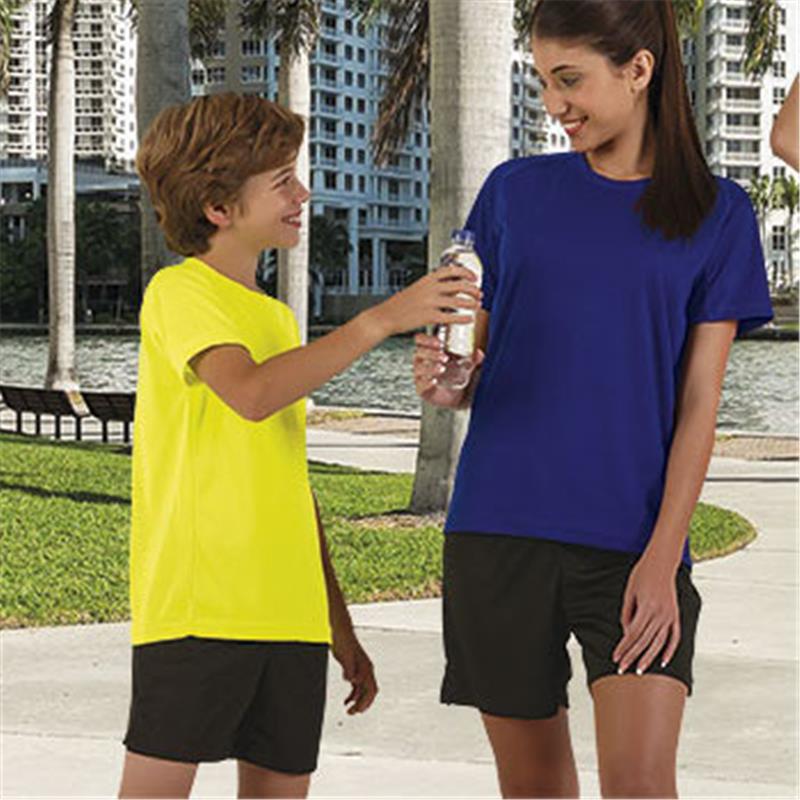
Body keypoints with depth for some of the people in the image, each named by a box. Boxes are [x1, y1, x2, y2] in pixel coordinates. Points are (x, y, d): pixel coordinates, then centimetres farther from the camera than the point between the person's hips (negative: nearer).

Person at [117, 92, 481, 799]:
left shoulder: (277, 318, 22)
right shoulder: (178, 294, -3)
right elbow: (251, 394, -24)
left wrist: (341, 628, 21)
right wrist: (382, 319, -23)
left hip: (289, 614, 8)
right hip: (195, 605, -8)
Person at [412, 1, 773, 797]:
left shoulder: (715, 213, 3)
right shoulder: (515, 191, 8)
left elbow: (698, 404, 0)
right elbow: (478, 362, 13)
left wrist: (662, 558, -9)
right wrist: (444, 383, -11)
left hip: (633, 543, -2)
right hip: (499, 528, 2)